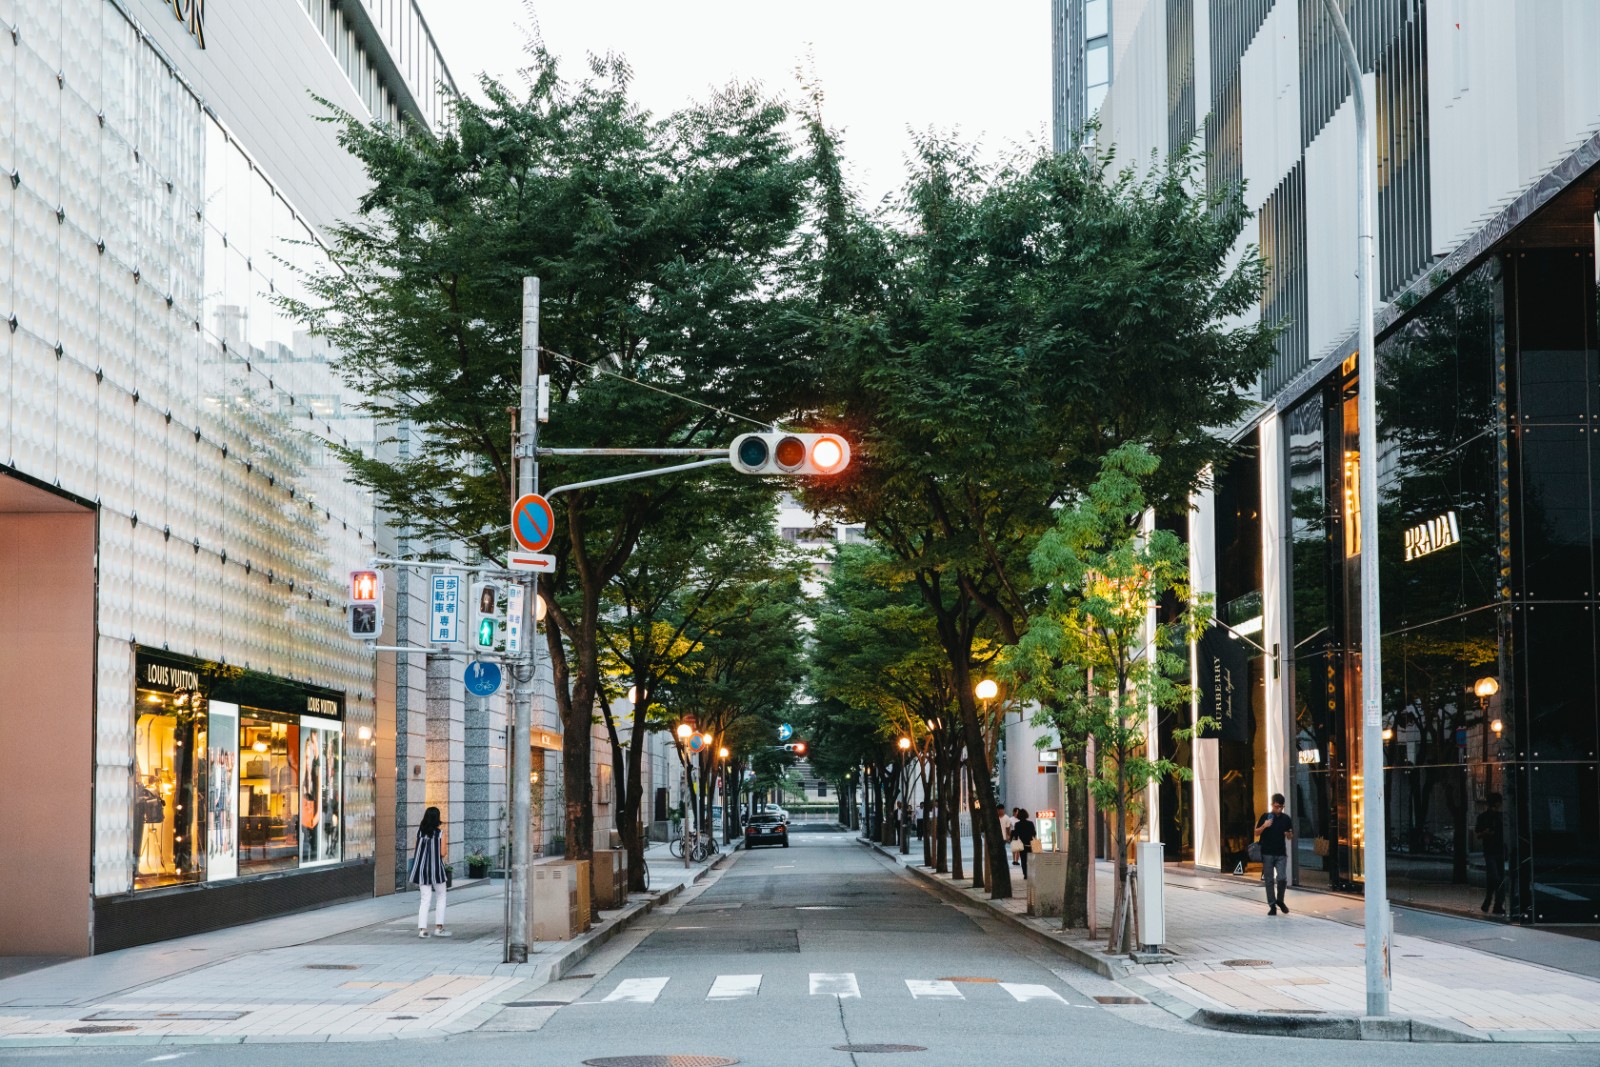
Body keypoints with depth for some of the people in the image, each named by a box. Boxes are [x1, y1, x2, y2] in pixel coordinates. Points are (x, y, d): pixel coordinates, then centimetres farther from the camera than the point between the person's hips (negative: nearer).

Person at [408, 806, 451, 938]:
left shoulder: (420, 831, -1)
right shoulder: (440, 832, -9)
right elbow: (443, 853, -9)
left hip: (422, 868, 3)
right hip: (436, 867, -3)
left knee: (425, 899, 6)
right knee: (441, 898, 13)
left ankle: (422, 929, -4)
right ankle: (438, 927, 10)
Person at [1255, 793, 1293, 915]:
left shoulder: (1286, 819, 5)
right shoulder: (1265, 816, 1)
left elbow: (1290, 836, 14)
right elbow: (1256, 833, 4)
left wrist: (1289, 834, -9)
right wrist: (1264, 826, -14)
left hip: (1281, 854, 1)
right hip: (1267, 853, -1)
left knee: (1282, 878, -9)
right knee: (1269, 880, 3)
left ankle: (1280, 900, 15)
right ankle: (1272, 905, 11)